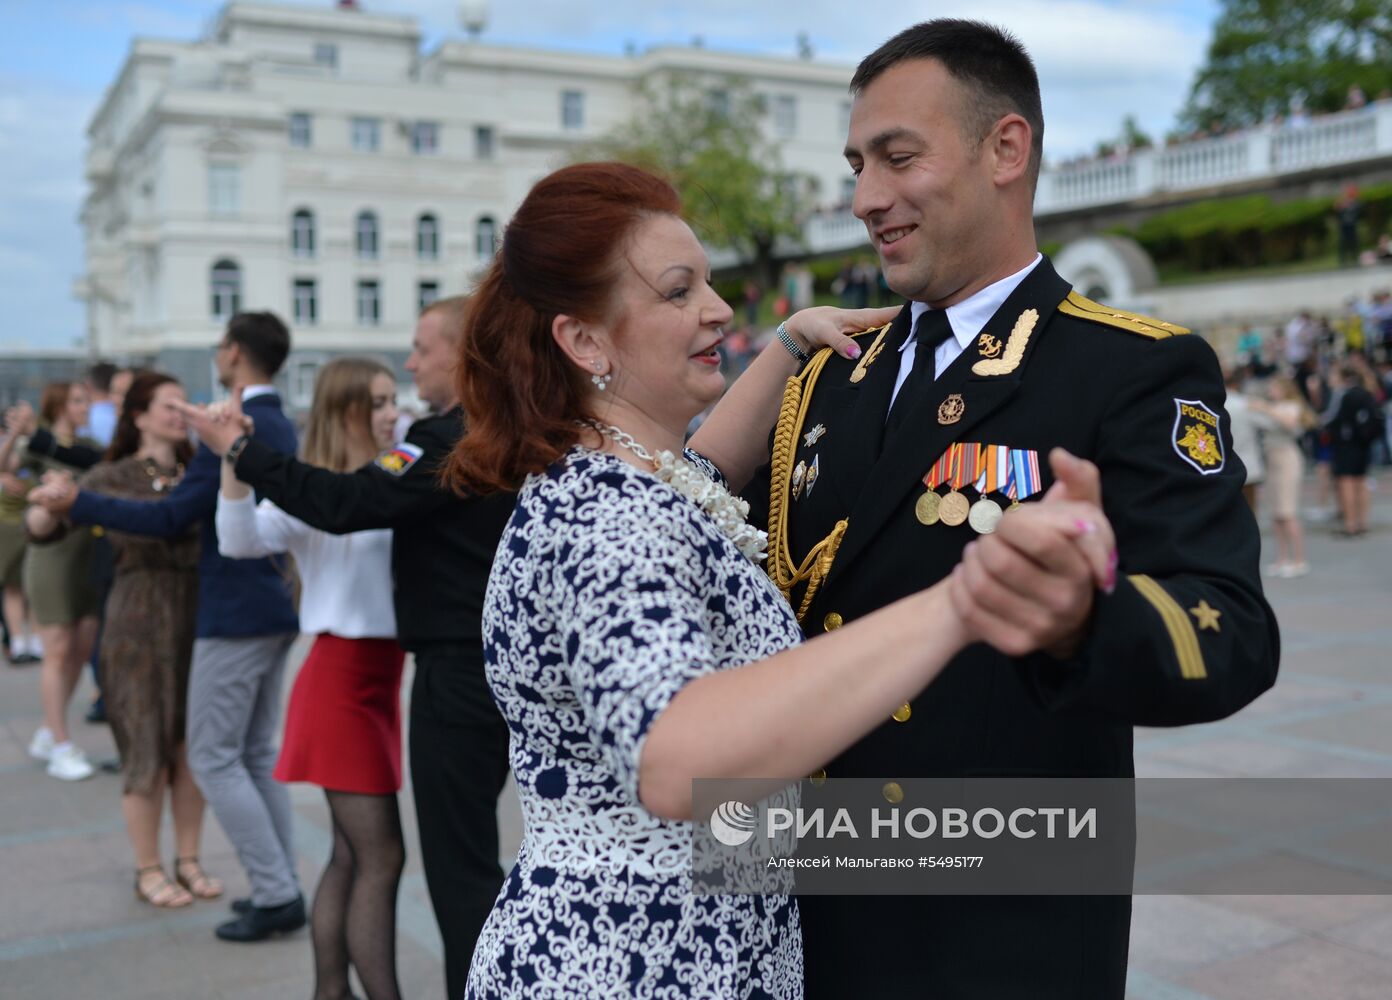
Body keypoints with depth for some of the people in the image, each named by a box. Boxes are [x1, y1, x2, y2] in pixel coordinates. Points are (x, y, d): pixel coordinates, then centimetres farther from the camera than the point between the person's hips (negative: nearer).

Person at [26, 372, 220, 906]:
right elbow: (39, 527, -7)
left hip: (197, 618, 4)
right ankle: (147, 869, 16)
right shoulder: (113, 476, -1)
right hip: (139, 622, -4)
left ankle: (188, 861, 21)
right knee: (149, 747, 1)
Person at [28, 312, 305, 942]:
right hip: (274, 610, 9)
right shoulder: (282, 428, 11)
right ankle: (281, 888, 18)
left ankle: (276, 896, 2)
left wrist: (77, 503, -13)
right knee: (257, 755, 15)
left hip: (234, 615, -9)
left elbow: (171, 519, -19)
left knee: (213, 758, 0)